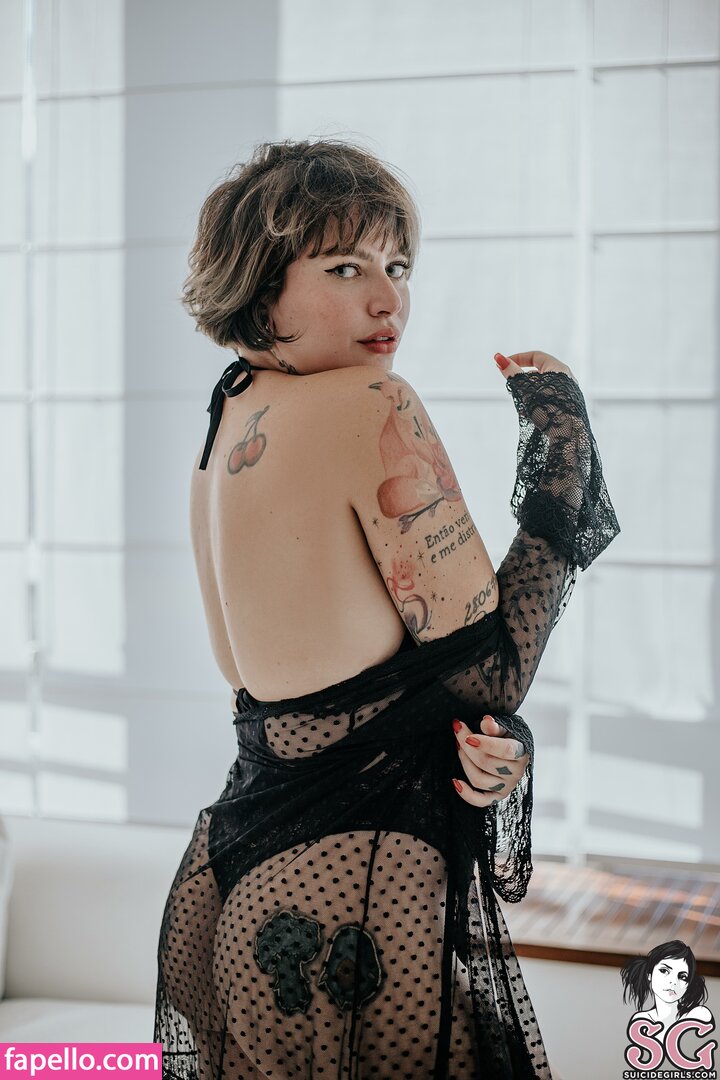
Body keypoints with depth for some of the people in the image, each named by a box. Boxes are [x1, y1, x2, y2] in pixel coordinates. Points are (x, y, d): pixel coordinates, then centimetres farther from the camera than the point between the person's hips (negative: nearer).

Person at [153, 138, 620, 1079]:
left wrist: (466, 736, -3)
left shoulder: (228, 424, 10)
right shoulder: (373, 406, -16)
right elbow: (488, 672, -15)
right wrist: (562, 442, -9)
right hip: (354, 885, -9)